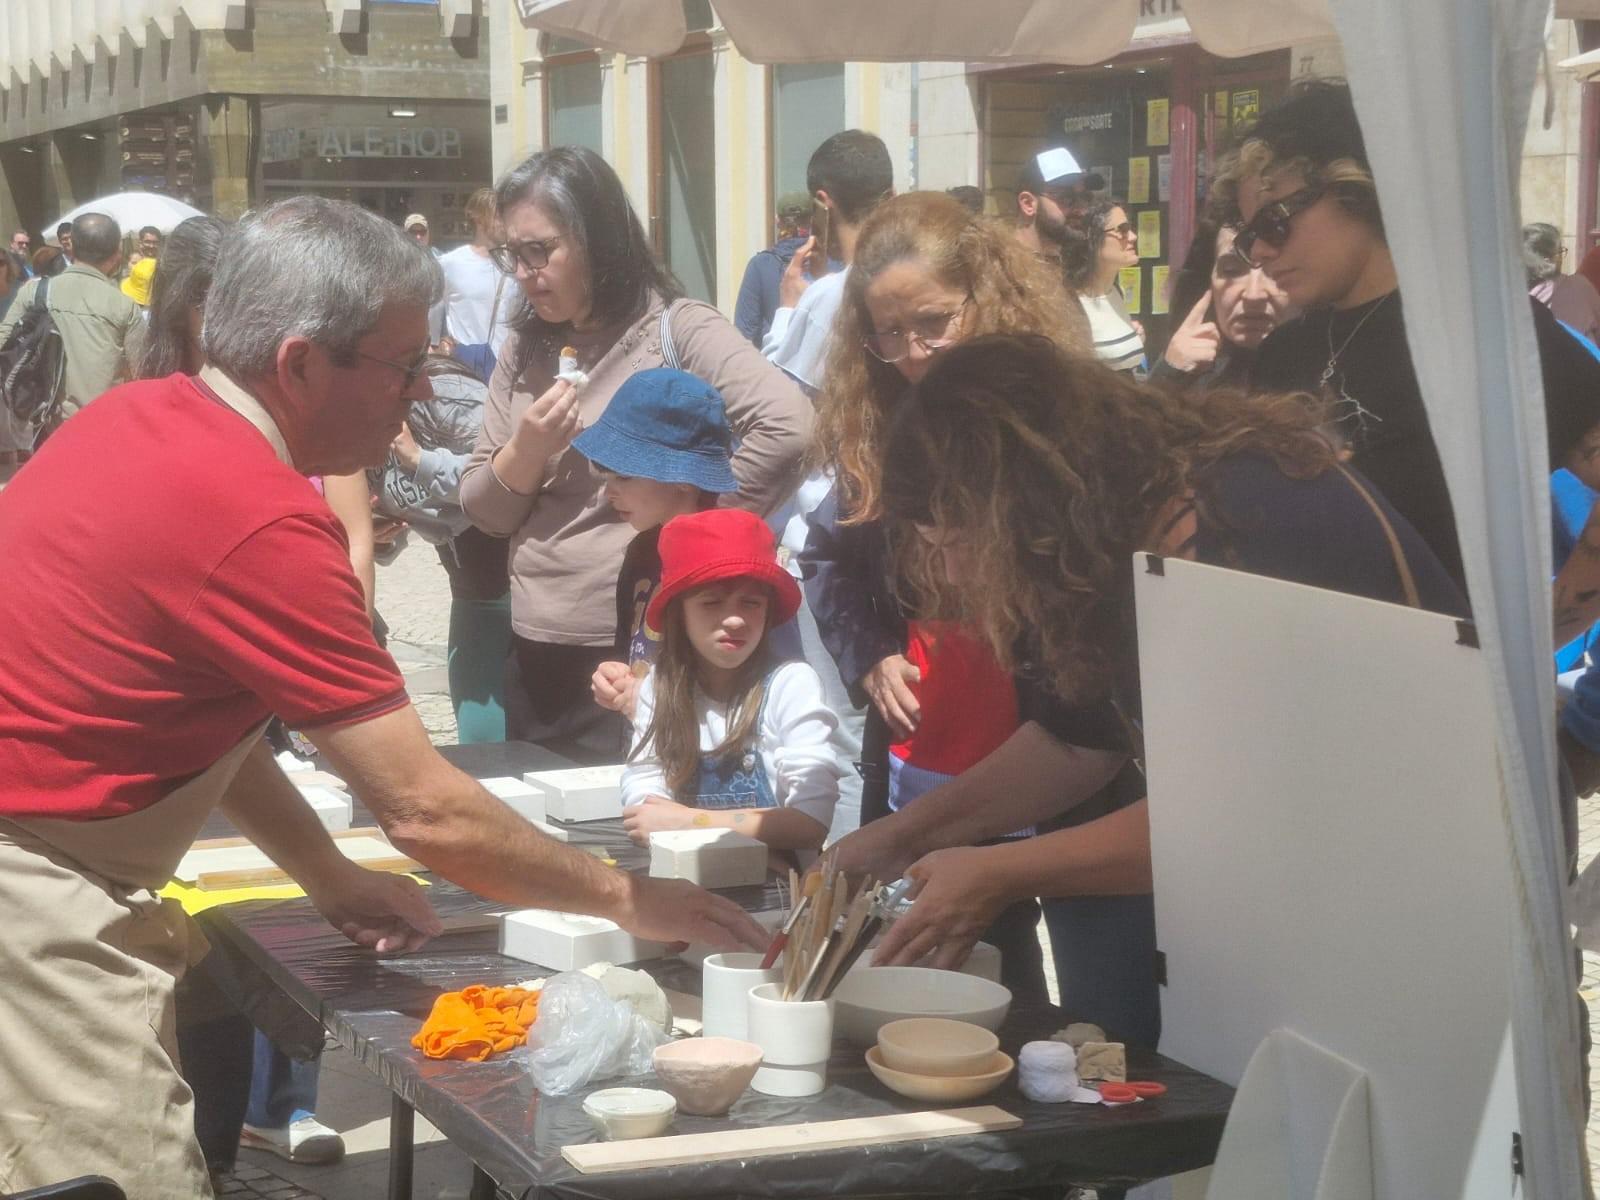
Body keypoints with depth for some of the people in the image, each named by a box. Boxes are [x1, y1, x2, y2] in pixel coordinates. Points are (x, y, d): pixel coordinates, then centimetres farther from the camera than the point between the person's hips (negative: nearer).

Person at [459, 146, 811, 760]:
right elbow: (484, 512, 10)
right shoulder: (524, 351, 10)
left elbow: (787, 425, -22)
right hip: (537, 658, 6)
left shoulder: (675, 330, -8)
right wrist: (526, 451, -9)